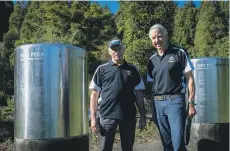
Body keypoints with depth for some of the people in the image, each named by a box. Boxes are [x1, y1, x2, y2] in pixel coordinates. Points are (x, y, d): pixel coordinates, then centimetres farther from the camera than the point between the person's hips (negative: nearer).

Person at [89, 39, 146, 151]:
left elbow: (138, 94, 11)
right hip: (106, 115, -1)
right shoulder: (102, 69, 5)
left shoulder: (132, 70, 9)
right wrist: (93, 117, -3)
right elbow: (94, 94, 3)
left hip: (128, 116, 2)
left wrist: (143, 116, 6)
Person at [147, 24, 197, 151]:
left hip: (175, 101, -5)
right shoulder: (152, 59, 11)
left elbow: (189, 79, -3)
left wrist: (191, 103, -9)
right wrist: (152, 105, 9)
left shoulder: (179, 53, -2)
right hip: (157, 103, 5)